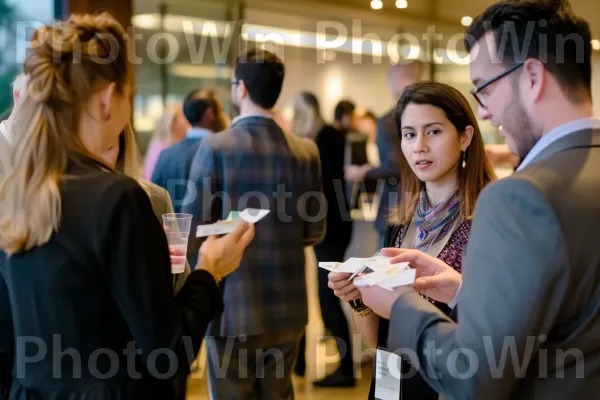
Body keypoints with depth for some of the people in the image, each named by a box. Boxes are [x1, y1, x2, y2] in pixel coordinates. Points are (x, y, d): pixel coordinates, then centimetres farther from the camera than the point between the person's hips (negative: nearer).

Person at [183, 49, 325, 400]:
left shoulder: (215, 148, -12)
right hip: (287, 306, 4)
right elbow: (314, 231, 5)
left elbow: (194, 232, -11)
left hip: (233, 304, -4)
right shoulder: (307, 152, -1)